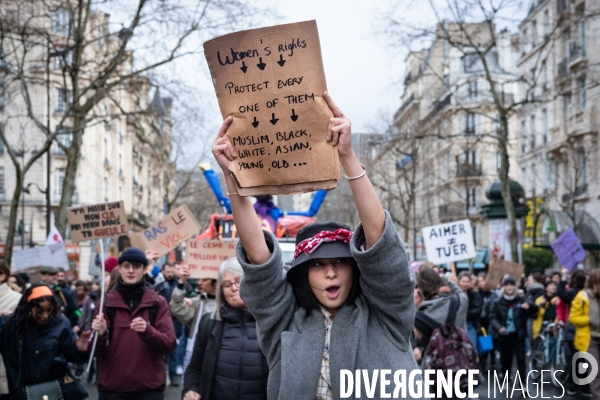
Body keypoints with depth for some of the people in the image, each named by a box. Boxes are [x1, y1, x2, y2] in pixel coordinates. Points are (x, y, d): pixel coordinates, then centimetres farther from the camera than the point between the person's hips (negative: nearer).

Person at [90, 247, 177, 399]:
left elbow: (169, 344, -6)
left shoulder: (158, 302, 4)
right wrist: (101, 334, -21)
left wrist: (147, 331, -25)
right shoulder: (107, 302, 4)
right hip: (113, 387, 1)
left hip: (149, 387, 0)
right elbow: (98, 352, 1)